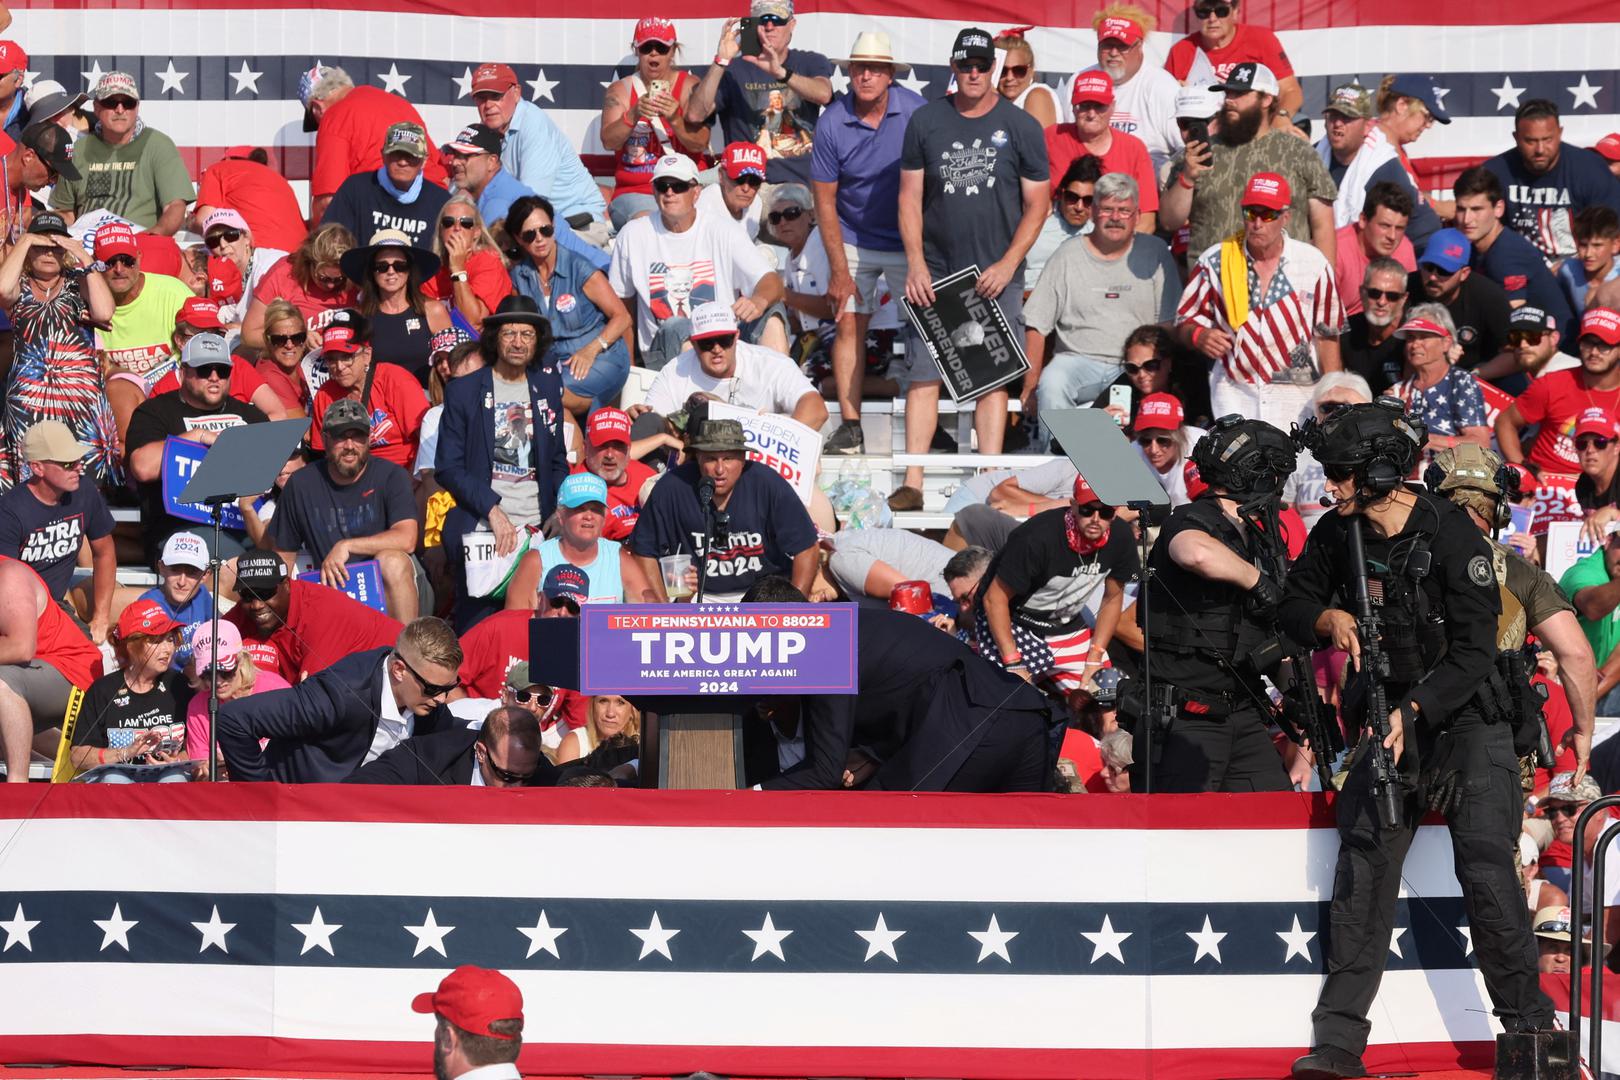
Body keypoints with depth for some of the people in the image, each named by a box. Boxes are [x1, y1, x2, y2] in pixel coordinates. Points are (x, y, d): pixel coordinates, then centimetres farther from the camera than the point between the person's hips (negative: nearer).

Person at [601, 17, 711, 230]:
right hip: (635, 192, 0)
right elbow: (608, 142, -6)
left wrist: (674, 119, -24)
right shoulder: (620, 90, 9)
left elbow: (700, 143, -6)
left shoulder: (689, 86, 6)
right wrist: (634, 115, -23)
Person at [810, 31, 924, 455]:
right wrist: (839, 271, -9)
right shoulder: (833, 121, -11)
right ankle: (849, 427, -3)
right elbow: (824, 200, -6)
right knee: (848, 324, -5)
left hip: (908, 240, -1)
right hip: (853, 240, 1)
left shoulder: (915, 112, -12)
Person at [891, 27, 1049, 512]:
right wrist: (915, 263, -4)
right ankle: (912, 483, -3)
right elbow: (910, 196, 7)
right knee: (922, 375, -3)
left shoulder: (1020, 126, 1)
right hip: (935, 273, 1)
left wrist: (1008, 264, -8)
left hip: (996, 275, -1)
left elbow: (1037, 204, 2)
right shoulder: (926, 121, 5)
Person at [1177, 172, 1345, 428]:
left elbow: (1327, 336, 7)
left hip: (1296, 396, 0)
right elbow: (1184, 323, 10)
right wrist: (1200, 336, -13)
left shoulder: (1313, 264, 3)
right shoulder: (1215, 261, 5)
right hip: (1235, 393, 0)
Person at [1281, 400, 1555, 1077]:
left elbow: (1474, 653, -19)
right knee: (1364, 861, -10)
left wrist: (1413, 711, -30)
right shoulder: (1338, 532, 0)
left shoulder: (1453, 538, -17)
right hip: (1393, 716, 4)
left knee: (1486, 867, -17)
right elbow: (1294, 607, 11)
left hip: (1465, 715, -4)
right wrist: (1329, 619, -12)